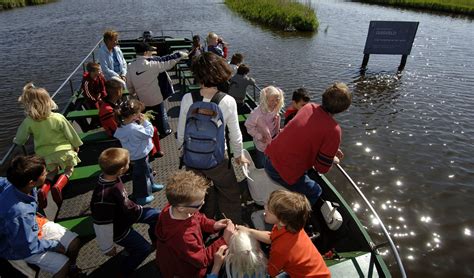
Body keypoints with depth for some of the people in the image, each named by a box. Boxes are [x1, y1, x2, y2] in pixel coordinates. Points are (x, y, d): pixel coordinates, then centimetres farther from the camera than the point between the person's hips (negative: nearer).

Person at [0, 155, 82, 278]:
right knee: (62, 264, -12)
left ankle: (72, 268, 31)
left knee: (74, 242, 3)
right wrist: (55, 246, -12)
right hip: (17, 245, -7)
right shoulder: (18, 214, -41)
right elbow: (28, 247, -26)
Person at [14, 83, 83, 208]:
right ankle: (58, 186, -10)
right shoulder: (58, 118, -17)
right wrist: (76, 145, 12)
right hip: (64, 150, -2)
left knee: (52, 172, 28)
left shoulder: (28, 122, -13)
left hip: (45, 154, 3)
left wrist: (17, 141, 27)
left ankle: (44, 189, -2)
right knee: (69, 169, 21)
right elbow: (70, 133, -5)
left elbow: (20, 139, 2)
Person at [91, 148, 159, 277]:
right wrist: (107, 248, -14)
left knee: (156, 215, 11)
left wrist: (135, 208, 18)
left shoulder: (112, 177, -18)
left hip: (125, 213, 7)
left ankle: (156, 242, 39)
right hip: (118, 229, -7)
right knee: (143, 248, 5)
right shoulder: (104, 197, -42)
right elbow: (102, 227, -29)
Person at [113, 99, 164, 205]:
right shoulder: (135, 129, -36)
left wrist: (140, 123, -7)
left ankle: (151, 185, 53)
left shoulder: (121, 126, -6)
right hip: (139, 156, -9)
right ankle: (141, 197, 27)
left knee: (147, 169, 30)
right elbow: (149, 133, -24)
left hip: (134, 155, 9)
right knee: (141, 176, 9)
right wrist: (145, 121, -19)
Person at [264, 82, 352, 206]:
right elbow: (322, 168, -11)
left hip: (270, 158, 7)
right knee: (315, 192, 22)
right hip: (284, 172, -7)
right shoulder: (333, 130, -20)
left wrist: (331, 150, 20)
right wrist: (333, 159, 11)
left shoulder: (309, 106, -1)